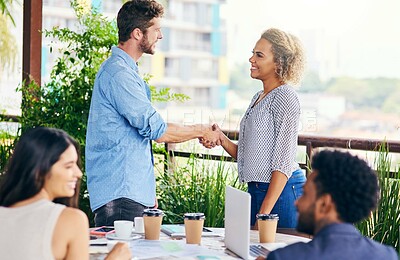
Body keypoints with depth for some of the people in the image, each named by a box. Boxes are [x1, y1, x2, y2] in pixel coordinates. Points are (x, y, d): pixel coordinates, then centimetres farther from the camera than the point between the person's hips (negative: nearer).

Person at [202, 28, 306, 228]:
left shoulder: (284, 96, -11)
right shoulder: (258, 98, 15)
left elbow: (283, 162, -16)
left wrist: (264, 213, -20)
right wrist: (222, 140, -2)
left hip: (281, 192, -8)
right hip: (256, 190, 8)